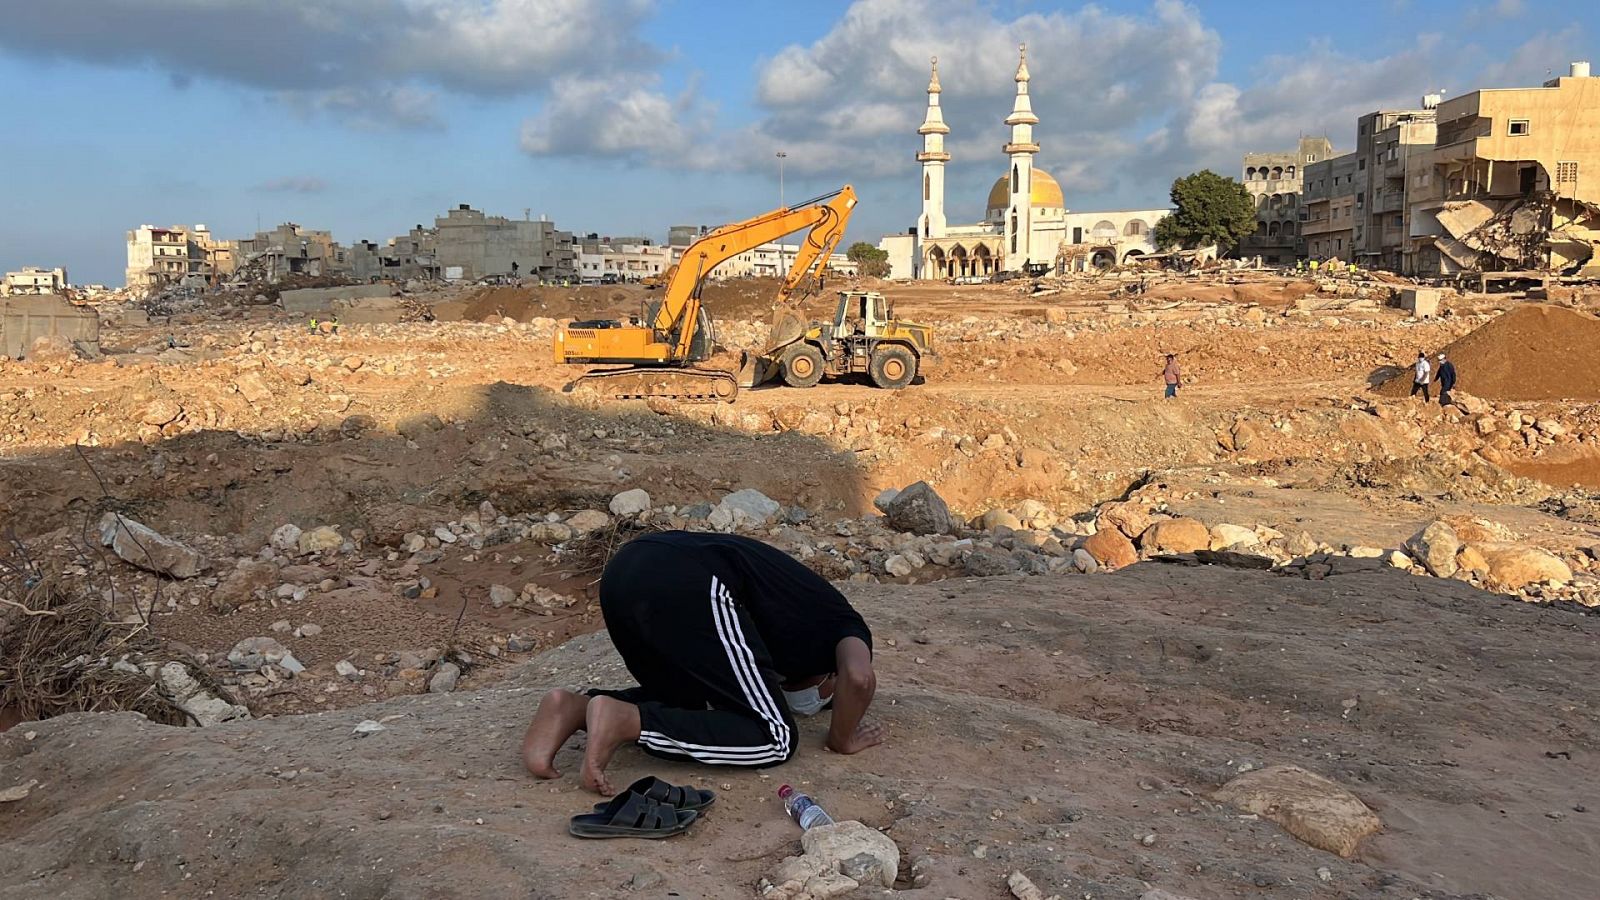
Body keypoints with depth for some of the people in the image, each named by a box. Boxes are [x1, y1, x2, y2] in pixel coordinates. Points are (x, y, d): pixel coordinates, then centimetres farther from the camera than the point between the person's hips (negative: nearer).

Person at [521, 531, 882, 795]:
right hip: (687, 587, -8)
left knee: (682, 698, 30)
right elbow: (859, 677, -4)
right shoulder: (847, 628, 19)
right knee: (774, 738, 2)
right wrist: (842, 739, 13)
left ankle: (576, 707, 5)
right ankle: (627, 720, -14)